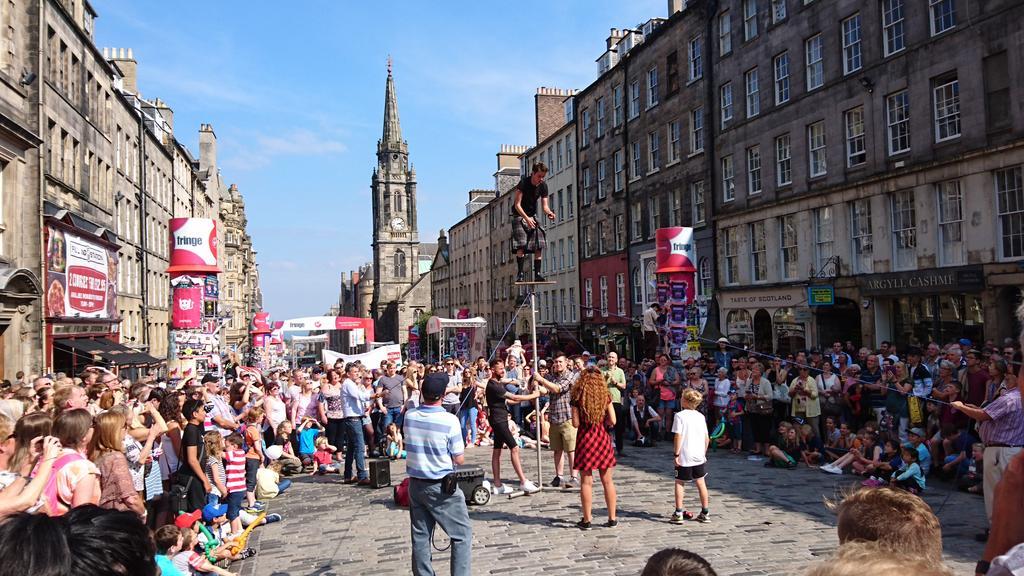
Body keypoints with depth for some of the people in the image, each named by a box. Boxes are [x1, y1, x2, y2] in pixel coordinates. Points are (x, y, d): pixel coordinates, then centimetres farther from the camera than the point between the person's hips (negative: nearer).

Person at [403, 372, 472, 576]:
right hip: (442, 487, -5)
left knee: (420, 537, 11)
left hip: (415, 484, 5)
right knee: (462, 534, 6)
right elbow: (459, 460, -10)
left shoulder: (409, 416, -2)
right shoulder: (450, 420, -17)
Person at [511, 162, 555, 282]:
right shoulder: (524, 183, -20)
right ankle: (520, 273, -16)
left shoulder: (543, 186, -4)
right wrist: (526, 218, -34)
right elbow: (517, 205, -22)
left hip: (533, 216, 5)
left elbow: (544, 206, -4)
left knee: (539, 246, -7)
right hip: (520, 215, -5)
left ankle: (537, 274, -5)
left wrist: (549, 212, -27)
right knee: (521, 246, -18)